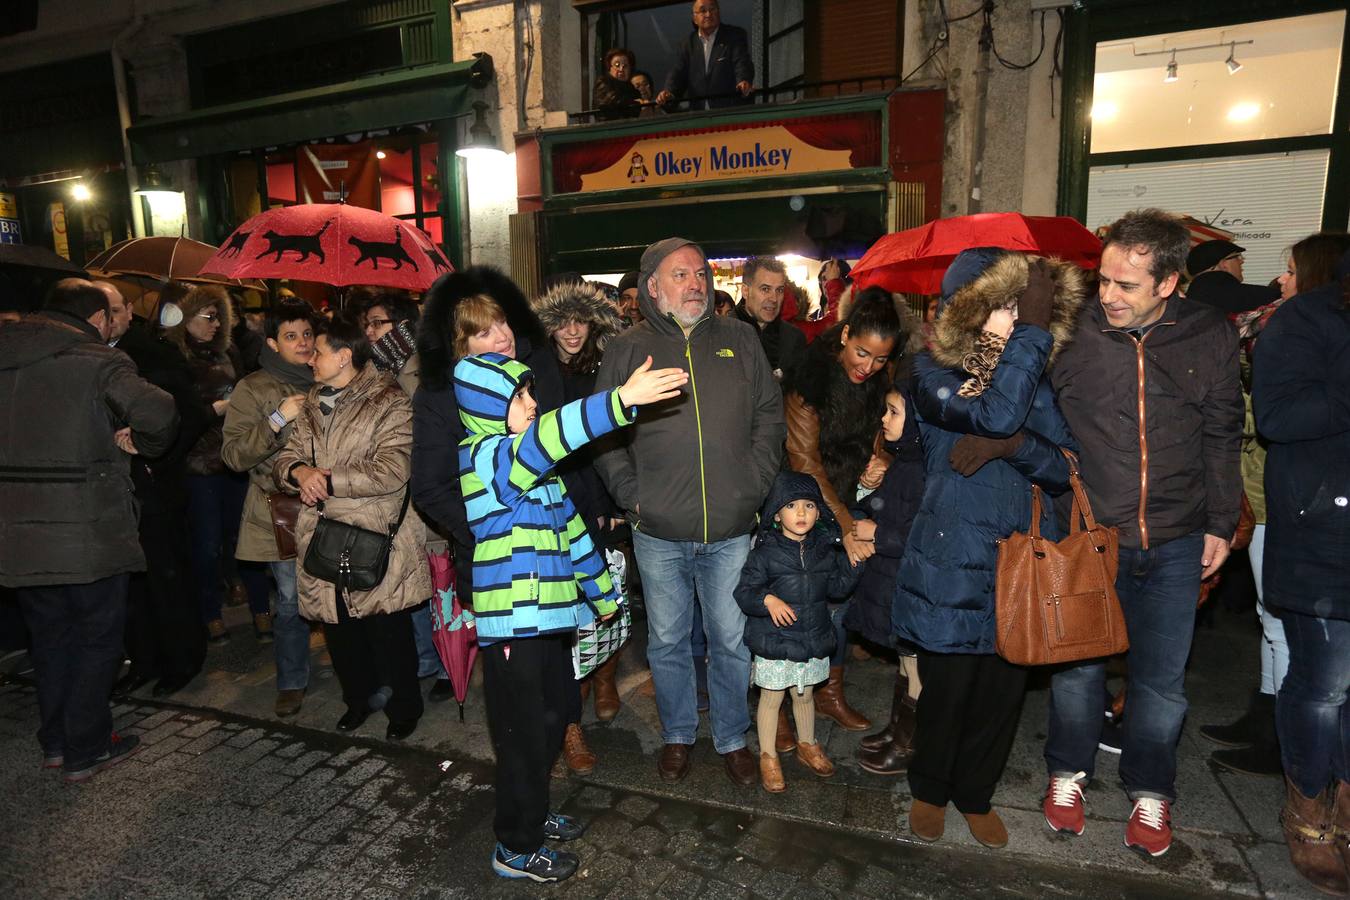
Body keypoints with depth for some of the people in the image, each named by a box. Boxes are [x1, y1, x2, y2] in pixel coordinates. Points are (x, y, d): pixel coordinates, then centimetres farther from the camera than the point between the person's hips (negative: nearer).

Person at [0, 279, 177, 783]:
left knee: (49, 637, 20)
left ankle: (56, 743, 32)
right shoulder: (98, 362, -12)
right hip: (88, 531, -6)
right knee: (97, 639, 10)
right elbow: (157, 411, -28)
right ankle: (86, 751, 19)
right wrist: (142, 444, -10)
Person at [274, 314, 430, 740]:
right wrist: (299, 471, -10)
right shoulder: (312, 405, 14)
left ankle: (404, 707, 26)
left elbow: (390, 473, -19)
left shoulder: (390, 403, -9)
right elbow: (284, 457, 14)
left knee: (389, 631, 4)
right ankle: (358, 698, 39)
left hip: (377, 544, -6)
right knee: (339, 628, 17)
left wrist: (325, 480, -14)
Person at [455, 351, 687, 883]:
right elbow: (549, 435, -37)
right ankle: (516, 848, 24)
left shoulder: (535, 461, 12)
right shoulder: (482, 458, -17)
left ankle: (530, 815, 42)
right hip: (512, 624, -9)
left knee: (547, 726, 22)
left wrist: (602, 593, 21)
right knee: (524, 736, 5)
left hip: (550, 615, 9)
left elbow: (569, 525, 17)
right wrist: (622, 399, -47)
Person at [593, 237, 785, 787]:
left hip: (731, 530, 1)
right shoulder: (627, 350, 2)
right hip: (658, 534, 0)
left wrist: (754, 487, -2)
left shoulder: (740, 341, 5)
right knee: (667, 642, 14)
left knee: (732, 641, 13)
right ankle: (677, 735, 36)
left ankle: (732, 738, 34)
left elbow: (769, 417, 7)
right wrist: (630, 495, -7)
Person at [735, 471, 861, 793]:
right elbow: (744, 592, -13)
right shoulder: (765, 552, -15)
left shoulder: (826, 549, 0)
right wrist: (768, 600, -31)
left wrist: (853, 564, -6)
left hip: (814, 641, 4)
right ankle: (768, 756, 28)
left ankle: (807, 745, 44)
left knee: (804, 695, 22)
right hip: (774, 642, -4)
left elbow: (837, 588, 7)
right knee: (772, 699, 10)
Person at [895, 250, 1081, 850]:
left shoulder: (1038, 376, 8)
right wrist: (1032, 329, -21)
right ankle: (929, 789, 33)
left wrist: (1010, 444, -20)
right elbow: (996, 414, -27)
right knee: (947, 685, 6)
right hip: (952, 558, -4)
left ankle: (975, 794, 37)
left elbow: (1064, 468, -1)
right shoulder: (934, 372, -7)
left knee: (1003, 687, 13)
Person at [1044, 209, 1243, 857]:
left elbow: (1222, 438, 9)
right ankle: (1068, 772, 34)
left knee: (1162, 679, 12)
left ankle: (1149, 791, 35)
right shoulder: (1073, 333, -7)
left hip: (1174, 543, 2)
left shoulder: (1210, 337, -1)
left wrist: (1220, 523, 9)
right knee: (1078, 663, 11)